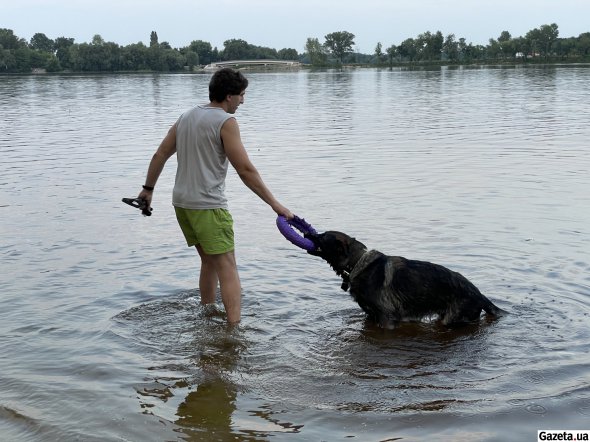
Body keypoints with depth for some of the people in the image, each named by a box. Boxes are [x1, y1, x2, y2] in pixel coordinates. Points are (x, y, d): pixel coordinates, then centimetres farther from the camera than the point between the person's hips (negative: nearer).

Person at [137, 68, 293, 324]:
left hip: (181, 202, 8)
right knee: (227, 268, -10)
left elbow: (160, 155, 18)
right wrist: (275, 205, -12)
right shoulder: (225, 122, -11)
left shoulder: (187, 116, 13)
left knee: (210, 262, 20)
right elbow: (245, 170, -15)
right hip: (208, 205, -8)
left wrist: (148, 189, 28)